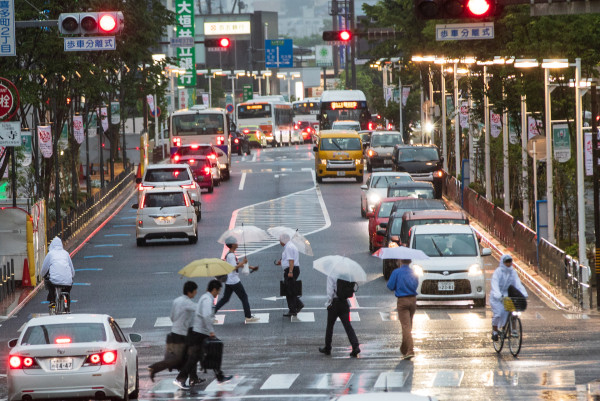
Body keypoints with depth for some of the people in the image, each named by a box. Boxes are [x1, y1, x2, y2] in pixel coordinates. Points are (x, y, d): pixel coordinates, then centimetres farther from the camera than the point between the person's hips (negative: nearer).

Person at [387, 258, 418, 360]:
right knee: (409, 326, 17)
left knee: (406, 326, -9)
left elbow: (390, 286, -7)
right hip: (413, 299, 5)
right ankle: (404, 349, 30)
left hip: (402, 301, -5)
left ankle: (410, 351, -19)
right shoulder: (413, 273, 6)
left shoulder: (397, 272, -9)